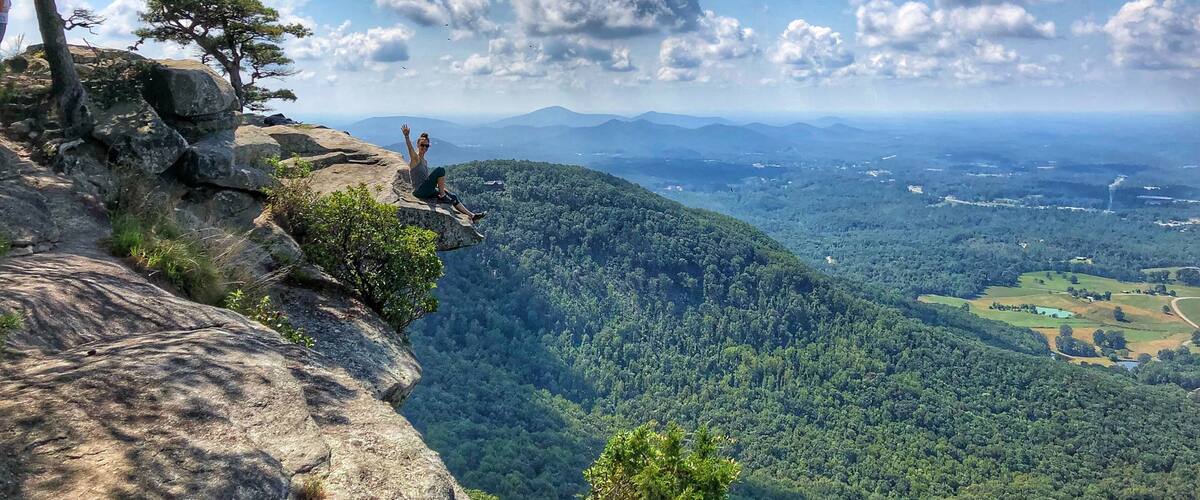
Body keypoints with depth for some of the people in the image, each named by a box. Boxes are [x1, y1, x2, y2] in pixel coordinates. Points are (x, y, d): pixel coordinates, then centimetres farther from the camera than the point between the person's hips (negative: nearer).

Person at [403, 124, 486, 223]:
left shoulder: (425, 161, 20)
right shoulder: (415, 158, -5)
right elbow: (410, 148, -27)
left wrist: (442, 188, 21)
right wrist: (406, 136, -45)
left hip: (427, 191, 9)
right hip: (419, 191, -9)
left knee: (453, 197, 7)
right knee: (440, 170, -22)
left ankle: (472, 216, 12)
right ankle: (442, 196, -14)